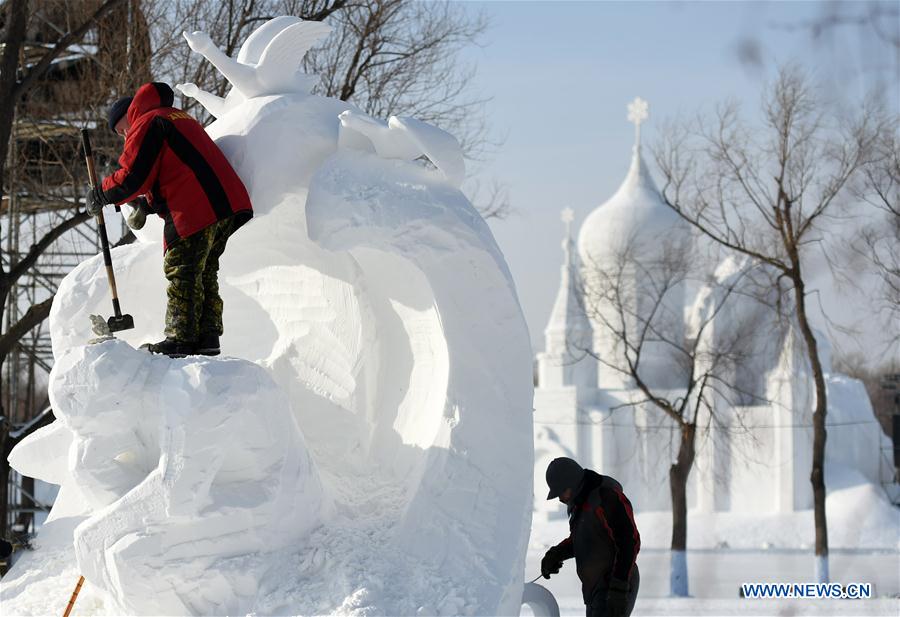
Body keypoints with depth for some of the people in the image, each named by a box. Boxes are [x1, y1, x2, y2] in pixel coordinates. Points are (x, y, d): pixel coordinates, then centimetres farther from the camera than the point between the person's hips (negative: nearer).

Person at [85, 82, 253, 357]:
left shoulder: (146, 123, -1)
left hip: (195, 210, -9)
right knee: (205, 272, 15)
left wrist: (100, 196, 5)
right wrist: (147, 205, 23)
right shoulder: (176, 118, 30)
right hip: (227, 203, 9)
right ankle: (208, 335, 13)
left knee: (181, 272, -4)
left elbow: (132, 177, -9)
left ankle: (181, 339, -5)